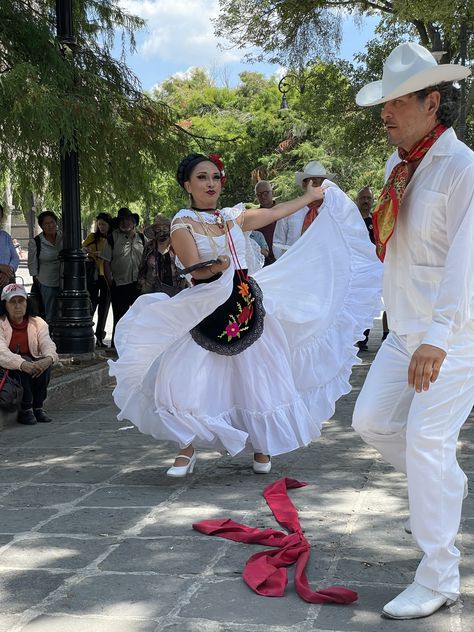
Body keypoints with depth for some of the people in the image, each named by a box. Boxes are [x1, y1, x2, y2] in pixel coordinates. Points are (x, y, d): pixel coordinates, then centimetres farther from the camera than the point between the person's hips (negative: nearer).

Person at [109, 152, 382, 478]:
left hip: (247, 309, 4)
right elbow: (195, 270, -13)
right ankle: (187, 449, 3)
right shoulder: (183, 223, -3)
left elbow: (275, 212, 22)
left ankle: (261, 446, 21)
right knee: (185, 380, -13)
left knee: (257, 376, 5)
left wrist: (314, 195, 29)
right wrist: (216, 267, -33)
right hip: (206, 313, -4)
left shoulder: (234, 217, 11)